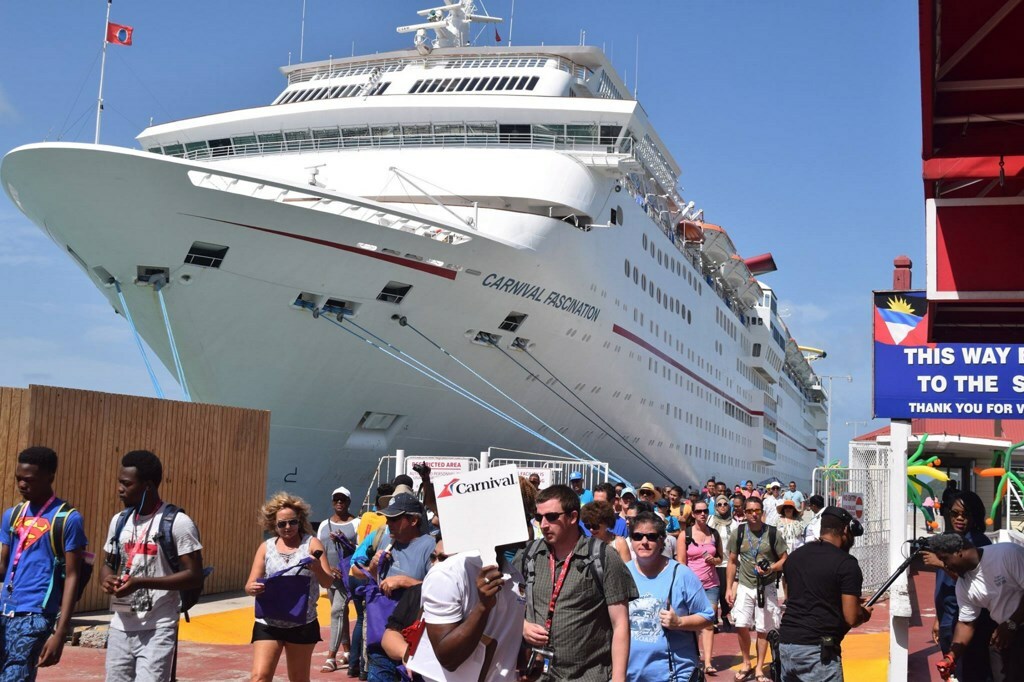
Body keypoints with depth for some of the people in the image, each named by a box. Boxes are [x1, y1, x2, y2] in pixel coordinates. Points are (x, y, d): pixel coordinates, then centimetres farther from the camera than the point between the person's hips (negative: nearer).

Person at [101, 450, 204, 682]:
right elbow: (108, 563, 20)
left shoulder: (178, 523, -11)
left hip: (158, 629, -7)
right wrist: (107, 578, -6)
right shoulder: (119, 521, 10)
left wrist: (141, 582, -22)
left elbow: (194, 576, -14)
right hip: (121, 626, 7)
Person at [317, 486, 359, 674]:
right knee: (341, 612, 14)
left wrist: (345, 542, -20)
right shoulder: (324, 524, 10)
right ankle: (346, 652, 25)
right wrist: (328, 568, -8)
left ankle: (331, 657, -14)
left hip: (347, 575, -5)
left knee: (337, 611, -13)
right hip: (330, 576, 5)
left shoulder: (356, 523, -2)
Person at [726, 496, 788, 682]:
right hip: (744, 586, 1)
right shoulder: (738, 533, -2)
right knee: (741, 626, -5)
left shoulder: (773, 533, -7)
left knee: (763, 629, 5)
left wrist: (771, 568, -21)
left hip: (766, 587, -1)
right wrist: (729, 588, 1)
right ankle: (746, 664, 17)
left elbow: (784, 560, -2)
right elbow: (732, 562, 5)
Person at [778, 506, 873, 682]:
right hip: (817, 650, -7)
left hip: (785, 643, 7)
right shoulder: (846, 563, -8)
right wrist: (865, 613, 12)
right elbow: (851, 618, -11)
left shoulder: (795, 556, 12)